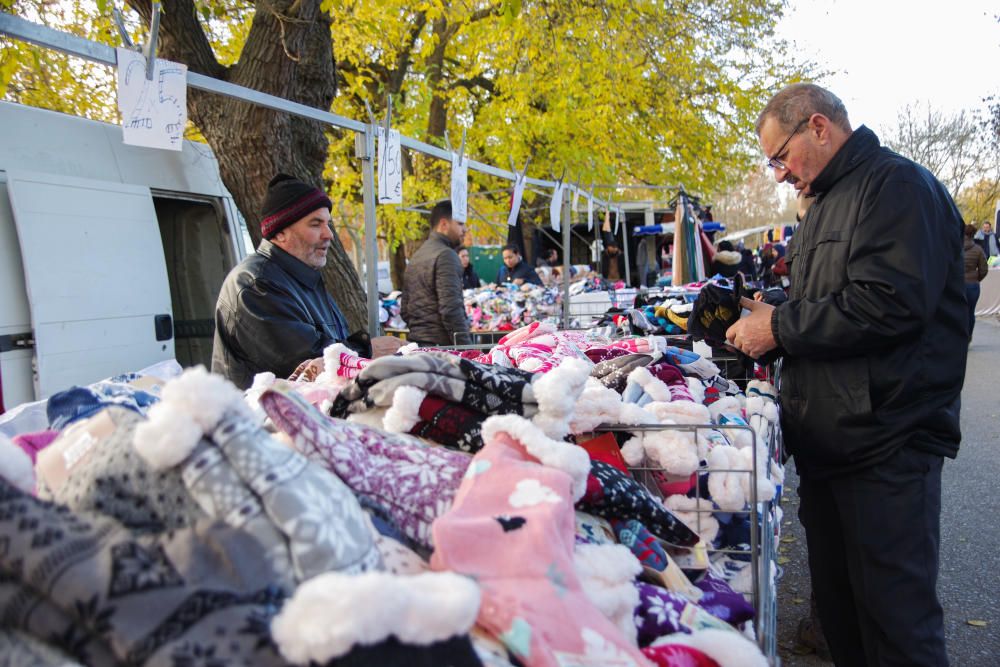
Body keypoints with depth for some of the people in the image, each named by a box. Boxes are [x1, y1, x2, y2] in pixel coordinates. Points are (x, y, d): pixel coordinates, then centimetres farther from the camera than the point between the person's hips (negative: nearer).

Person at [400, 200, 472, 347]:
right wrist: (466, 349, -18)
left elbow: (405, 310, 20)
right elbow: (451, 309, -19)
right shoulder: (445, 255, -11)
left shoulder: (415, 256, 18)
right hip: (441, 345, -9)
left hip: (418, 345, 9)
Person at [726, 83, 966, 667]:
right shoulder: (826, 204, 19)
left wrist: (781, 326, -15)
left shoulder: (898, 184, -11)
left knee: (895, 616, 0)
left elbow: (891, 303, -25)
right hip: (826, 440, 9)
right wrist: (768, 322, 6)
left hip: (886, 444, -9)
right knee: (837, 604, 17)